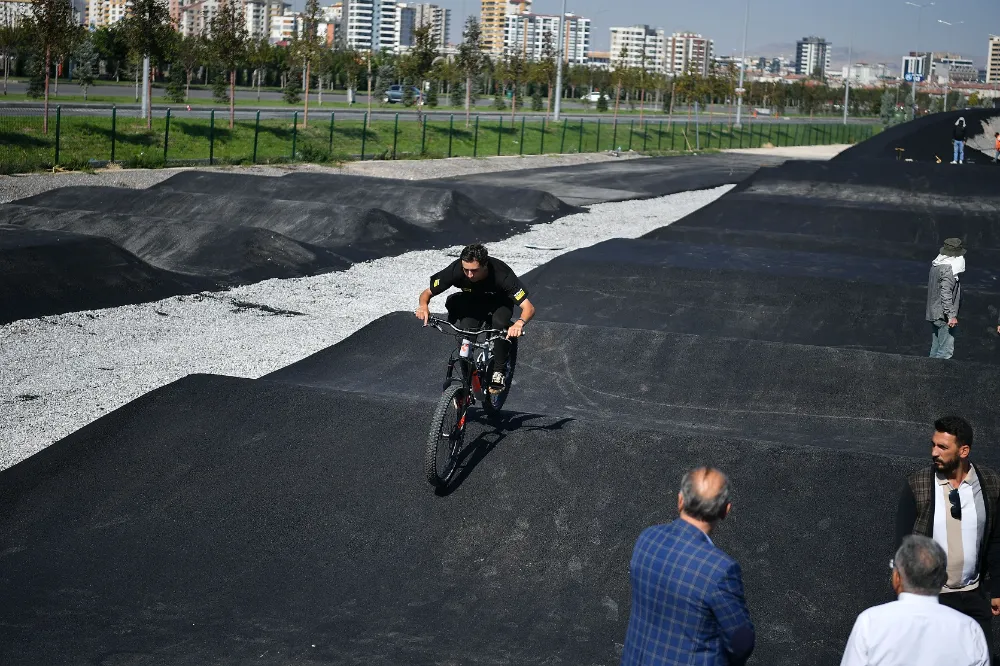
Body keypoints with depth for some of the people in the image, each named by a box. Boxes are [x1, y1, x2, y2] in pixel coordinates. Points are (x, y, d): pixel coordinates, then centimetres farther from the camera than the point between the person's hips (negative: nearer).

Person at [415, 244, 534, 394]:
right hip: (472, 302, 2)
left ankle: (499, 372, -18)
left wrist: (520, 323, -63)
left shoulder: (501, 274, -37)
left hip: (499, 302, -2)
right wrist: (424, 306, -43)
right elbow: (427, 293, -18)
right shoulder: (456, 270, -31)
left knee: (499, 324, -34)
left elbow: (529, 307, -40)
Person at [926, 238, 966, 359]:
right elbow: (946, 294, -24)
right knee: (946, 351, -8)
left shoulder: (935, 266, 12)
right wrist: (951, 315, -24)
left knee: (936, 349, 16)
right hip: (943, 316, -10)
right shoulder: (948, 269, -17)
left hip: (934, 314, 10)